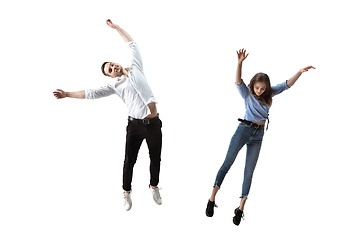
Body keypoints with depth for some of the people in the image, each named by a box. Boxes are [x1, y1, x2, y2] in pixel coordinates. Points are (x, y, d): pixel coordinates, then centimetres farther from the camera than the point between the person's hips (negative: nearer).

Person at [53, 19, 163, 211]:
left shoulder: (136, 69, 11)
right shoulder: (115, 85, 7)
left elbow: (132, 45, 14)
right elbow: (91, 94, 4)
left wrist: (116, 28, 14)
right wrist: (67, 94, -1)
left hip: (153, 124, 1)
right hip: (135, 125, -1)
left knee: (155, 159, 11)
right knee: (129, 161, 4)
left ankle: (154, 187, 33)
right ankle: (127, 192, 22)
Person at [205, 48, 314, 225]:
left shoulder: (269, 94, 7)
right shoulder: (247, 93, -3)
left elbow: (287, 84, 2)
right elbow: (238, 81, -21)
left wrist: (300, 72, -13)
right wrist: (239, 63, -38)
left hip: (258, 135, 4)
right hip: (244, 130, -3)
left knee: (249, 171, 4)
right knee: (227, 163, -5)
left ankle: (240, 209, 10)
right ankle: (211, 200, -1)